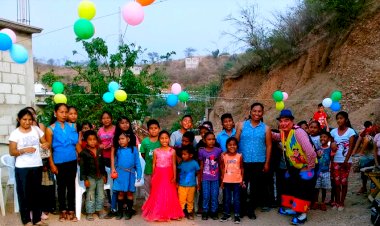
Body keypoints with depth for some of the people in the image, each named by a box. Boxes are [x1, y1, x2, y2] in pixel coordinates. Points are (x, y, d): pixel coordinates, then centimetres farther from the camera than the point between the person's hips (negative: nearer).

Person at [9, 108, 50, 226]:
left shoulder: (36, 129, 2)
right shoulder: (15, 133, -6)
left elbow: (45, 142, 5)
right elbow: (12, 152, -7)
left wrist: (46, 144, -18)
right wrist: (24, 150, -24)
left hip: (37, 166, 3)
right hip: (22, 168, -3)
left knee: (37, 193, 11)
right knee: (24, 193, 6)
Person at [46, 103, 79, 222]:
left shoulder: (72, 126, 3)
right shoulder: (50, 129, -4)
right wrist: (52, 165, -6)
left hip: (72, 161, 2)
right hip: (59, 162, -2)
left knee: (71, 186, 8)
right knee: (61, 186, 10)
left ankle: (71, 211, 17)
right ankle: (63, 211, 23)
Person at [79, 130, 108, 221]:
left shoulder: (100, 151, 3)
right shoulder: (84, 153, -11)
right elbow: (82, 167, -11)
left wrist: (104, 175, 10)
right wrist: (85, 179, -14)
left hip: (100, 176, 5)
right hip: (90, 177, -4)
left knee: (100, 195, 12)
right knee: (90, 196, 5)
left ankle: (99, 210, 26)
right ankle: (90, 212, 16)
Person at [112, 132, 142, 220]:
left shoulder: (134, 149, -3)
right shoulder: (118, 150, 2)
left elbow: (137, 163, 0)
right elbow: (115, 161, 9)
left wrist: (139, 174, -2)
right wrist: (114, 170, 1)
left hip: (130, 174, -1)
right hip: (120, 174, 1)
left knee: (129, 192, 7)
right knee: (120, 193, 5)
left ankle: (129, 211, 19)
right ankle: (120, 211, 16)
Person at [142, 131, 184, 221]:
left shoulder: (172, 151, -2)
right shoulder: (156, 151, 1)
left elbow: (174, 165, -1)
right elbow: (154, 164, 5)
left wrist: (174, 177, -5)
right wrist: (153, 176, 4)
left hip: (168, 175, -1)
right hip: (158, 175, 1)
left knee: (169, 195, 5)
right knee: (158, 195, 7)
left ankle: (169, 213, 18)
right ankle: (157, 213, 20)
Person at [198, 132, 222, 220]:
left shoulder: (218, 150, -2)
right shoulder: (202, 151, -3)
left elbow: (220, 164, 6)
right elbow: (201, 166, 4)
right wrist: (199, 179, 6)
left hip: (215, 178, 1)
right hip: (205, 178, -1)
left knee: (214, 196, 6)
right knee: (206, 196, 4)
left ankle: (214, 212, 20)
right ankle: (205, 212, 18)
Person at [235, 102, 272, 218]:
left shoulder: (266, 128, 3)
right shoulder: (241, 125, 0)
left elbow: (268, 146, 3)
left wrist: (267, 163, -1)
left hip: (259, 163, 1)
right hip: (243, 161, 0)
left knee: (255, 187, 9)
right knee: (242, 186, 7)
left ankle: (251, 210, 23)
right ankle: (242, 209, 22)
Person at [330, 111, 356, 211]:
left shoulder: (350, 131, -5)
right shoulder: (333, 131, 3)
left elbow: (351, 148, -9)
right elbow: (331, 147, 4)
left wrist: (346, 160, -14)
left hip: (346, 161, -2)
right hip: (335, 161, 3)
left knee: (344, 181, 6)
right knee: (336, 182, 7)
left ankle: (342, 202, 15)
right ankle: (337, 202, 18)